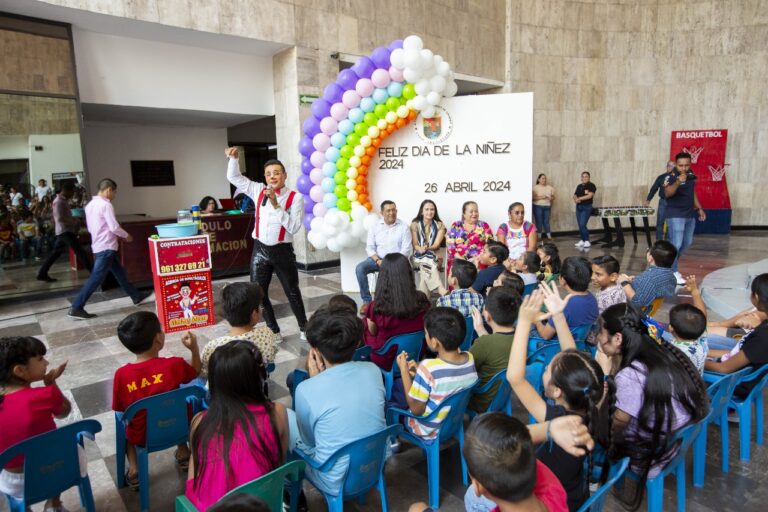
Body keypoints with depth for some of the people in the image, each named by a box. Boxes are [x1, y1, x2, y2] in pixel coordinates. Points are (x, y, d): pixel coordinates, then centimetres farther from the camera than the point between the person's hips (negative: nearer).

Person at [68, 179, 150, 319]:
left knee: (119, 273, 17)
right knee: (96, 278, -7)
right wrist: (126, 236, -3)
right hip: (106, 247, -10)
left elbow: (90, 228, 18)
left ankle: (136, 296, 28)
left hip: (99, 246, 10)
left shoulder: (90, 205, 13)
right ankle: (76, 308, -5)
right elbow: (114, 227, -20)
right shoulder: (105, 205, -16)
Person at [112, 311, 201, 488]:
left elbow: (120, 409, -6)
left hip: (141, 436, 1)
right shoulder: (173, 365, -22)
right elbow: (196, 372, 0)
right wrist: (194, 348, -4)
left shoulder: (122, 374, -20)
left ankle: (134, 468, 20)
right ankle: (183, 451, 33)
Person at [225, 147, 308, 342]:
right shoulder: (259, 191, 3)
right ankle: (274, 331, 25)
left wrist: (276, 205, -23)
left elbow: (294, 227, -19)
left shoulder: (295, 197, -9)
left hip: (283, 251, -3)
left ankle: (303, 328, 32)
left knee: (292, 292, 12)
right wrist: (233, 158, -5)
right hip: (260, 250, 4)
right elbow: (234, 177, 13)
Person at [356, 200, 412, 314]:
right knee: (360, 268, -24)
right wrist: (378, 261, -15)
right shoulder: (375, 226, 7)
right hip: (378, 258, 2)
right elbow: (369, 247, 2)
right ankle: (366, 300, -15)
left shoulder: (403, 226, 1)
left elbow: (406, 249, -5)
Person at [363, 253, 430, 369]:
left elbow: (373, 331, -5)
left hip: (386, 362, -3)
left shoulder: (377, 307, -25)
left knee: (364, 321, 22)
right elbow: (423, 325, 1)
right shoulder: (422, 300, -17)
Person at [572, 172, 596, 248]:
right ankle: (582, 240, 17)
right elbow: (575, 195, 13)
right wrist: (576, 199, -10)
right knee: (580, 225, 7)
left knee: (582, 225, -15)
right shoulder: (579, 186, 15)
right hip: (578, 207, 7)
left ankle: (587, 241, -8)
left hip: (587, 207, -7)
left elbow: (590, 196, -17)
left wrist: (579, 198, -12)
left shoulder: (591, 185, -5)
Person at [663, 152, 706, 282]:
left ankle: (670, 263, 35)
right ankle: (673, 272, 2)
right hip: (675, 215, -8)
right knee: (676, 244, -9)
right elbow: (667, 193, -34)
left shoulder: (691, 174, 7)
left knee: (687, 243, 18)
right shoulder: (671, 177, -17)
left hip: (690, 214, 8)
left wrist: (699, 208, 19)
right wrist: (678, 182, -50)